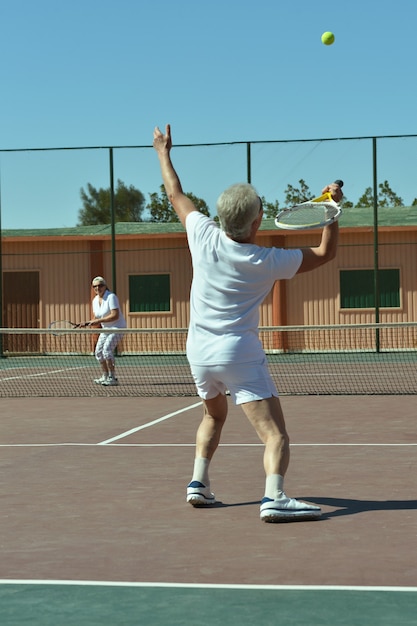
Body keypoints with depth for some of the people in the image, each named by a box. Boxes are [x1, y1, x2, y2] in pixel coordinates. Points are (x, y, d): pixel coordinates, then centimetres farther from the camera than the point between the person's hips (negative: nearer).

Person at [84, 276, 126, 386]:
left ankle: (112, 378, -22)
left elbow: (115, 315, -26)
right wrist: (88, 323, -9)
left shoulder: (111, 297, -18)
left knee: (107, 349, -24)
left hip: (118, 327, -9)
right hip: (106, 329, 9)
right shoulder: (95, 300, 5)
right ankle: (105, 377, 25)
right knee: (98, 352, 8)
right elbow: (96, 319, 11)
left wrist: (99, 320, -27)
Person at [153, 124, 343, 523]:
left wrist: (163, 153, 25)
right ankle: (273, 497, -32)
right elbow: (325, 252, 0)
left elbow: (176, 195, 12)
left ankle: (198, 482, 21)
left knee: (213, 417, 31)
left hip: (199, 353, 6)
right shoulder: (267, 262, -12)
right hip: (240, 354, -6)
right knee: (275, 435, -11)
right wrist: (334, 206, 5)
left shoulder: (204, 236, -5)